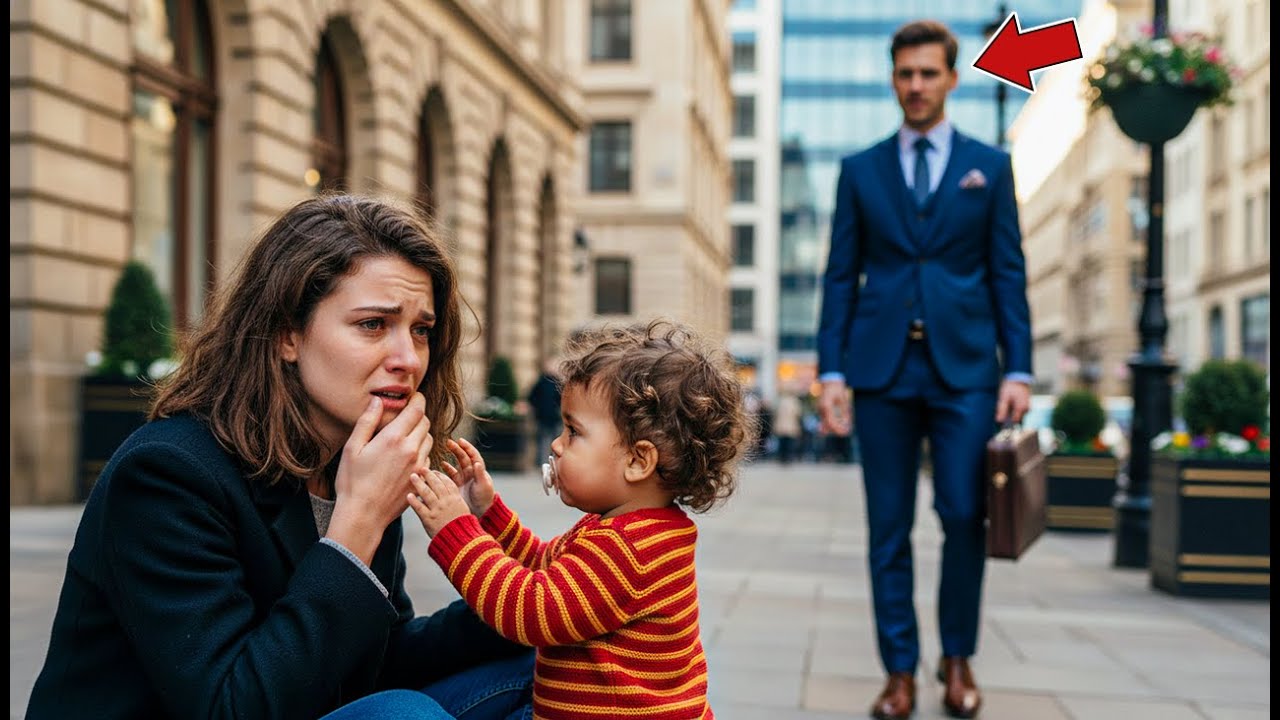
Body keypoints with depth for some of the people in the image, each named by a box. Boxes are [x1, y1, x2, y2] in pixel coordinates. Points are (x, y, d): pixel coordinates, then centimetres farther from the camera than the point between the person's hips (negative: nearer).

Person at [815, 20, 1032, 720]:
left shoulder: (989, 166, 9)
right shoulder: (860, 171, 11)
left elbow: (1009, 274, 6)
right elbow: (840, 277, 8)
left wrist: (1018, 370, -3)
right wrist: (831, 370, -1)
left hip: (964, 368, -1)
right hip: (883, 368, 1)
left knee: (964, 516, -5)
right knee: (889, 528, 2)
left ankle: (958, 660, 14)